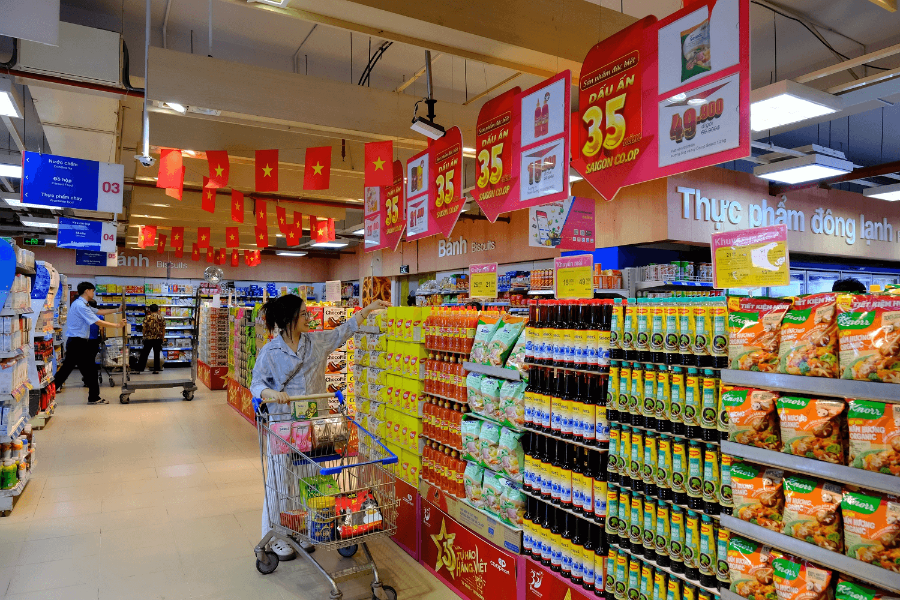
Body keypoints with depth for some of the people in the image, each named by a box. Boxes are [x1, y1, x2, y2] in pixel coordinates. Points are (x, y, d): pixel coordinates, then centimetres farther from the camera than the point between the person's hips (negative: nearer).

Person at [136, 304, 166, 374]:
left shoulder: (147, 317, -3)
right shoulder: (161, 318, 2)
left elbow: (144, 328, -3)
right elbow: (163, 329, 1)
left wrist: (144, 336, 11)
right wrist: (163, 338, 9)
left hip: (149, 338, -1)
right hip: (158, 338, 1)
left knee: (144, 354, 5)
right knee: (157, 354, 6)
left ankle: (139, 369, 6)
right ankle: (156, 370, 5)